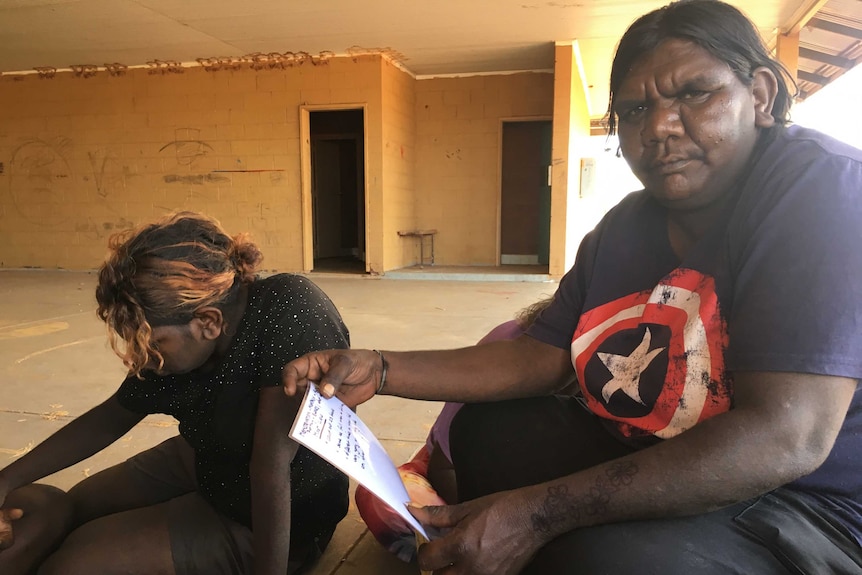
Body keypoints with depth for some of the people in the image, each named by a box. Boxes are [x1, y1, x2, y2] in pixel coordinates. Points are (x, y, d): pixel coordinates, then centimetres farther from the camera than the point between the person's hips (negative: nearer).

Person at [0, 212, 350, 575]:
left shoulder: (289, 311, -35)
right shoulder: (179, 344, -12)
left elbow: (272, 463, -34)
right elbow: (113, 417, 5)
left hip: (285, 521, -6)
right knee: (45, 511, 7)